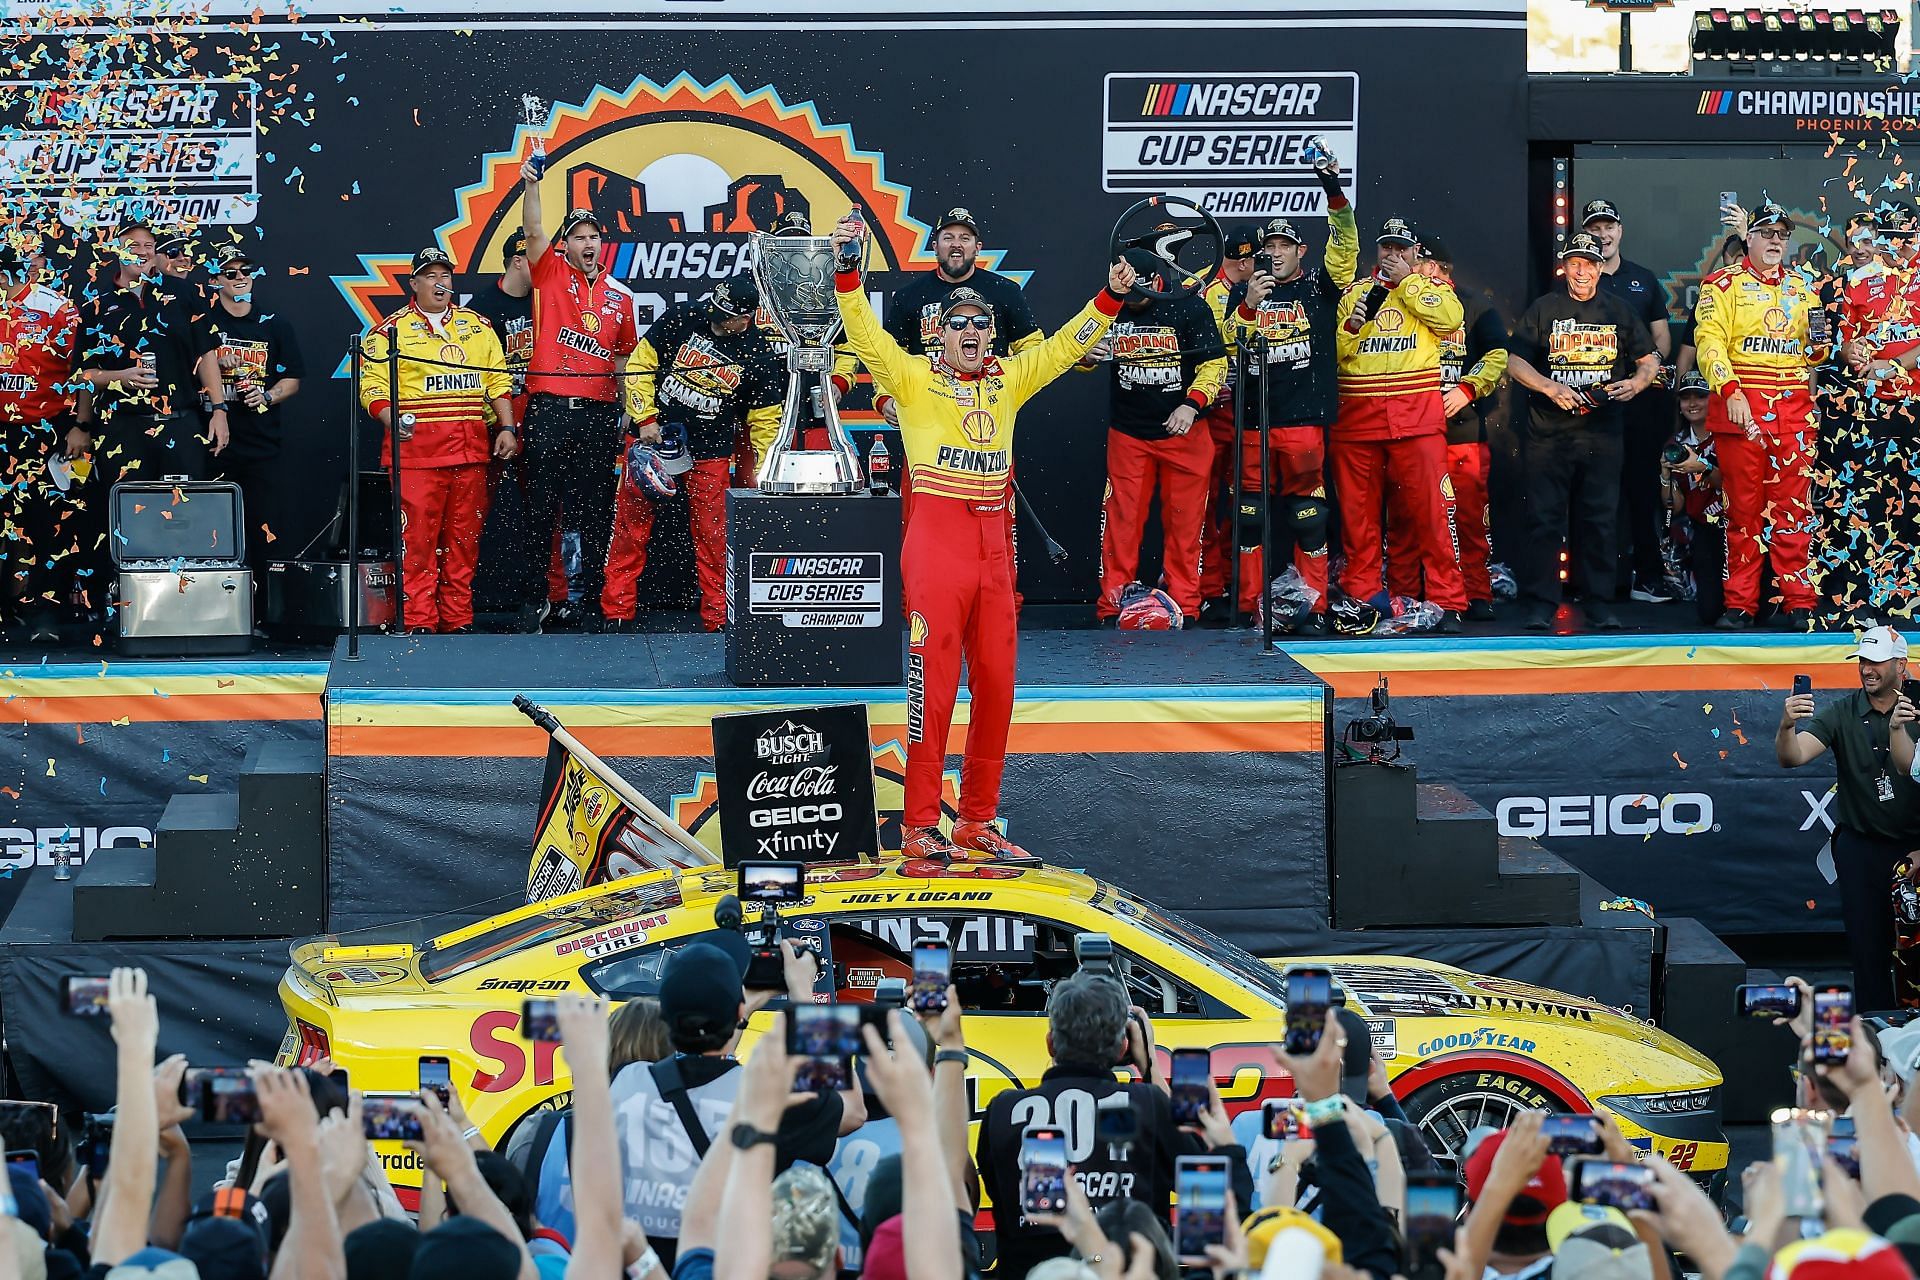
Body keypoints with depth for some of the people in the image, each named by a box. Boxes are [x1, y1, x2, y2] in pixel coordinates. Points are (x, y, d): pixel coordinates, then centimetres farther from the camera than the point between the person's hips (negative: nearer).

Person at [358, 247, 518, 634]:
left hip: (471, 449, 4)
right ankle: (419, 622, -6)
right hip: (416, 445, -4)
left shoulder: (477, 326, 17)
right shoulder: (392, 330, 4)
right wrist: (393, 421, -18)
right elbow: (372, 387, -1)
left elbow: (498, 380, 18)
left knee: (464, 536, 6)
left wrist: (507, 428, 8)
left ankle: (459, 619, 11)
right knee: (417, 534, -8)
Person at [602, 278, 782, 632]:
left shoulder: (758, 357, -7)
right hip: (653, 435, 0)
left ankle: (718, 617, 13)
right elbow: (641, 364, -2)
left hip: (711, 455, 0)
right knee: (631, 526, 1)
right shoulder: (682, 319, -8)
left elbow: (764, 420, 1)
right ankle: (616, 612, 8)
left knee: (712, 536, 2)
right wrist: (646, 420, -8)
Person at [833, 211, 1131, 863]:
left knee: (996, 685, 7)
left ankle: (978, 820, 16)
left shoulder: (1008, 381, 15)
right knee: (933, 683, -6)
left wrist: (1111, 297, 12)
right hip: (936, 537, -5)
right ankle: (919, 825, -3)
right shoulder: (913, 377, 2)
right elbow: (865, 334, -9)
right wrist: (846, 272, -20)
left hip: (993, 543, 5)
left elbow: (1064, 346, 21)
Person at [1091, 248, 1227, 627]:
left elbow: (1215, 364, -6)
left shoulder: (1190, 308, -6)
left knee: (1184, 520, 2)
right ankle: (1112, 606, 5)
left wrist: (1191, 404, -21)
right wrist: (1088, 353, -12)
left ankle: (1185, 605, 11)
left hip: (1183, 431, -2)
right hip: (1127, 434, 2)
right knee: (1121, 518, -1)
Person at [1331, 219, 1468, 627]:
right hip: (1357, 416, 3)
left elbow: (1451, 318, -11)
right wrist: (1352, 326, -5)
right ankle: (1362, 593, 14)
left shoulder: (1431, 287, 11)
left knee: (1429, 507, -10)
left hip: (1416, 414, -3)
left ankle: (1447, 601, -9)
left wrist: (1406, 282, -6)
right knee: (1357, 509, 4)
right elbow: (1332, 351, 14)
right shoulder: (1354, 291, 18)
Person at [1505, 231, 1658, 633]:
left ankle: (1600, 604, 7)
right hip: (1549, 432, -1)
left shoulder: (1617, 311, 12)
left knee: (1600, 520, 2)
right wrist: (1551, 388, -12)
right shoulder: (1543, 309, 6)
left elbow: (1650, 359, 16)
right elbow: (1515, 361, 3)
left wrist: (1637, 381, -6)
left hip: (1602, 433, 1)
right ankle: (1541, 605, -1)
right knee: (1545, 518, -3)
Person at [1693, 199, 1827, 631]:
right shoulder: (1724, 284, 3)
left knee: (1791, 505, 1)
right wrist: (1730, 391, -23)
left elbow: (1813, 353, 25)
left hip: (1793, 407, 3)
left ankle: (1798, 602, 4)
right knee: (1743, 506, 1)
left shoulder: (1802, 287, 18)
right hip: (1741, 406, -3)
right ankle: (1740, 603, 5)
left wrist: (1818, 345, 1)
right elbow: (1710, 340, -9)